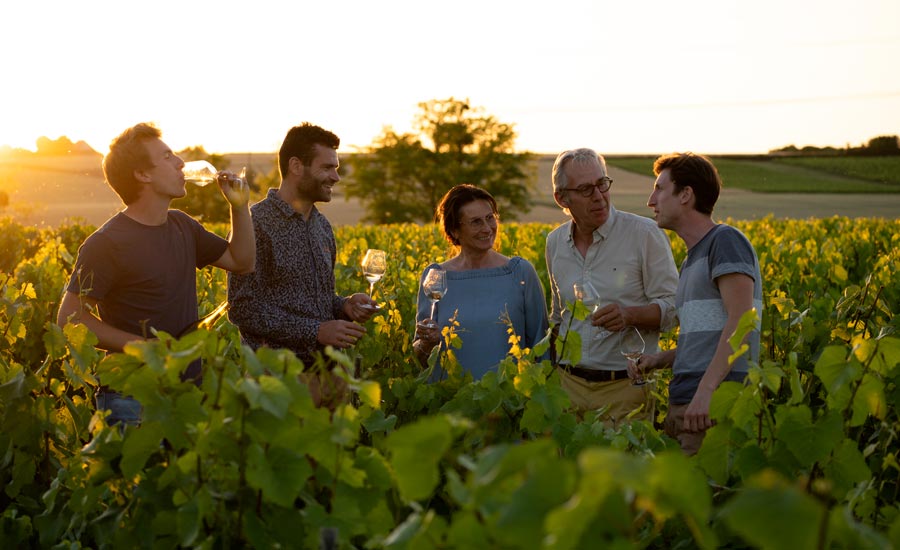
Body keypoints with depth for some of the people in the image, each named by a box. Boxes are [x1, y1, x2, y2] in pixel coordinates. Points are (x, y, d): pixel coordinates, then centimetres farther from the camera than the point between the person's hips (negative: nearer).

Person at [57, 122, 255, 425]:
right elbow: (69, 318, -16)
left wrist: (240, 207, 5)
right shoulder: (106, 244, -16)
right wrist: (142, 345, -21)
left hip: (190, 387, 7)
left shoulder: (182, 226, 8)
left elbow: (241, 261, 18)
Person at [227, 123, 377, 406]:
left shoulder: (322, 226, 14)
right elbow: (244, 308, -17)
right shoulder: (257, 223, -12)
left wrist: (344, 305, 2)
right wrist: (315, 331, -18)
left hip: (329, 370, 7)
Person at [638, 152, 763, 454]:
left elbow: (741, 320, -17)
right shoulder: (691, 260, 22)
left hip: (714, 406, -8)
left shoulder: (726, 240, -6)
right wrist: (659, 360, 10)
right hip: (681, 405, 8)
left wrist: (706, 389, -24)